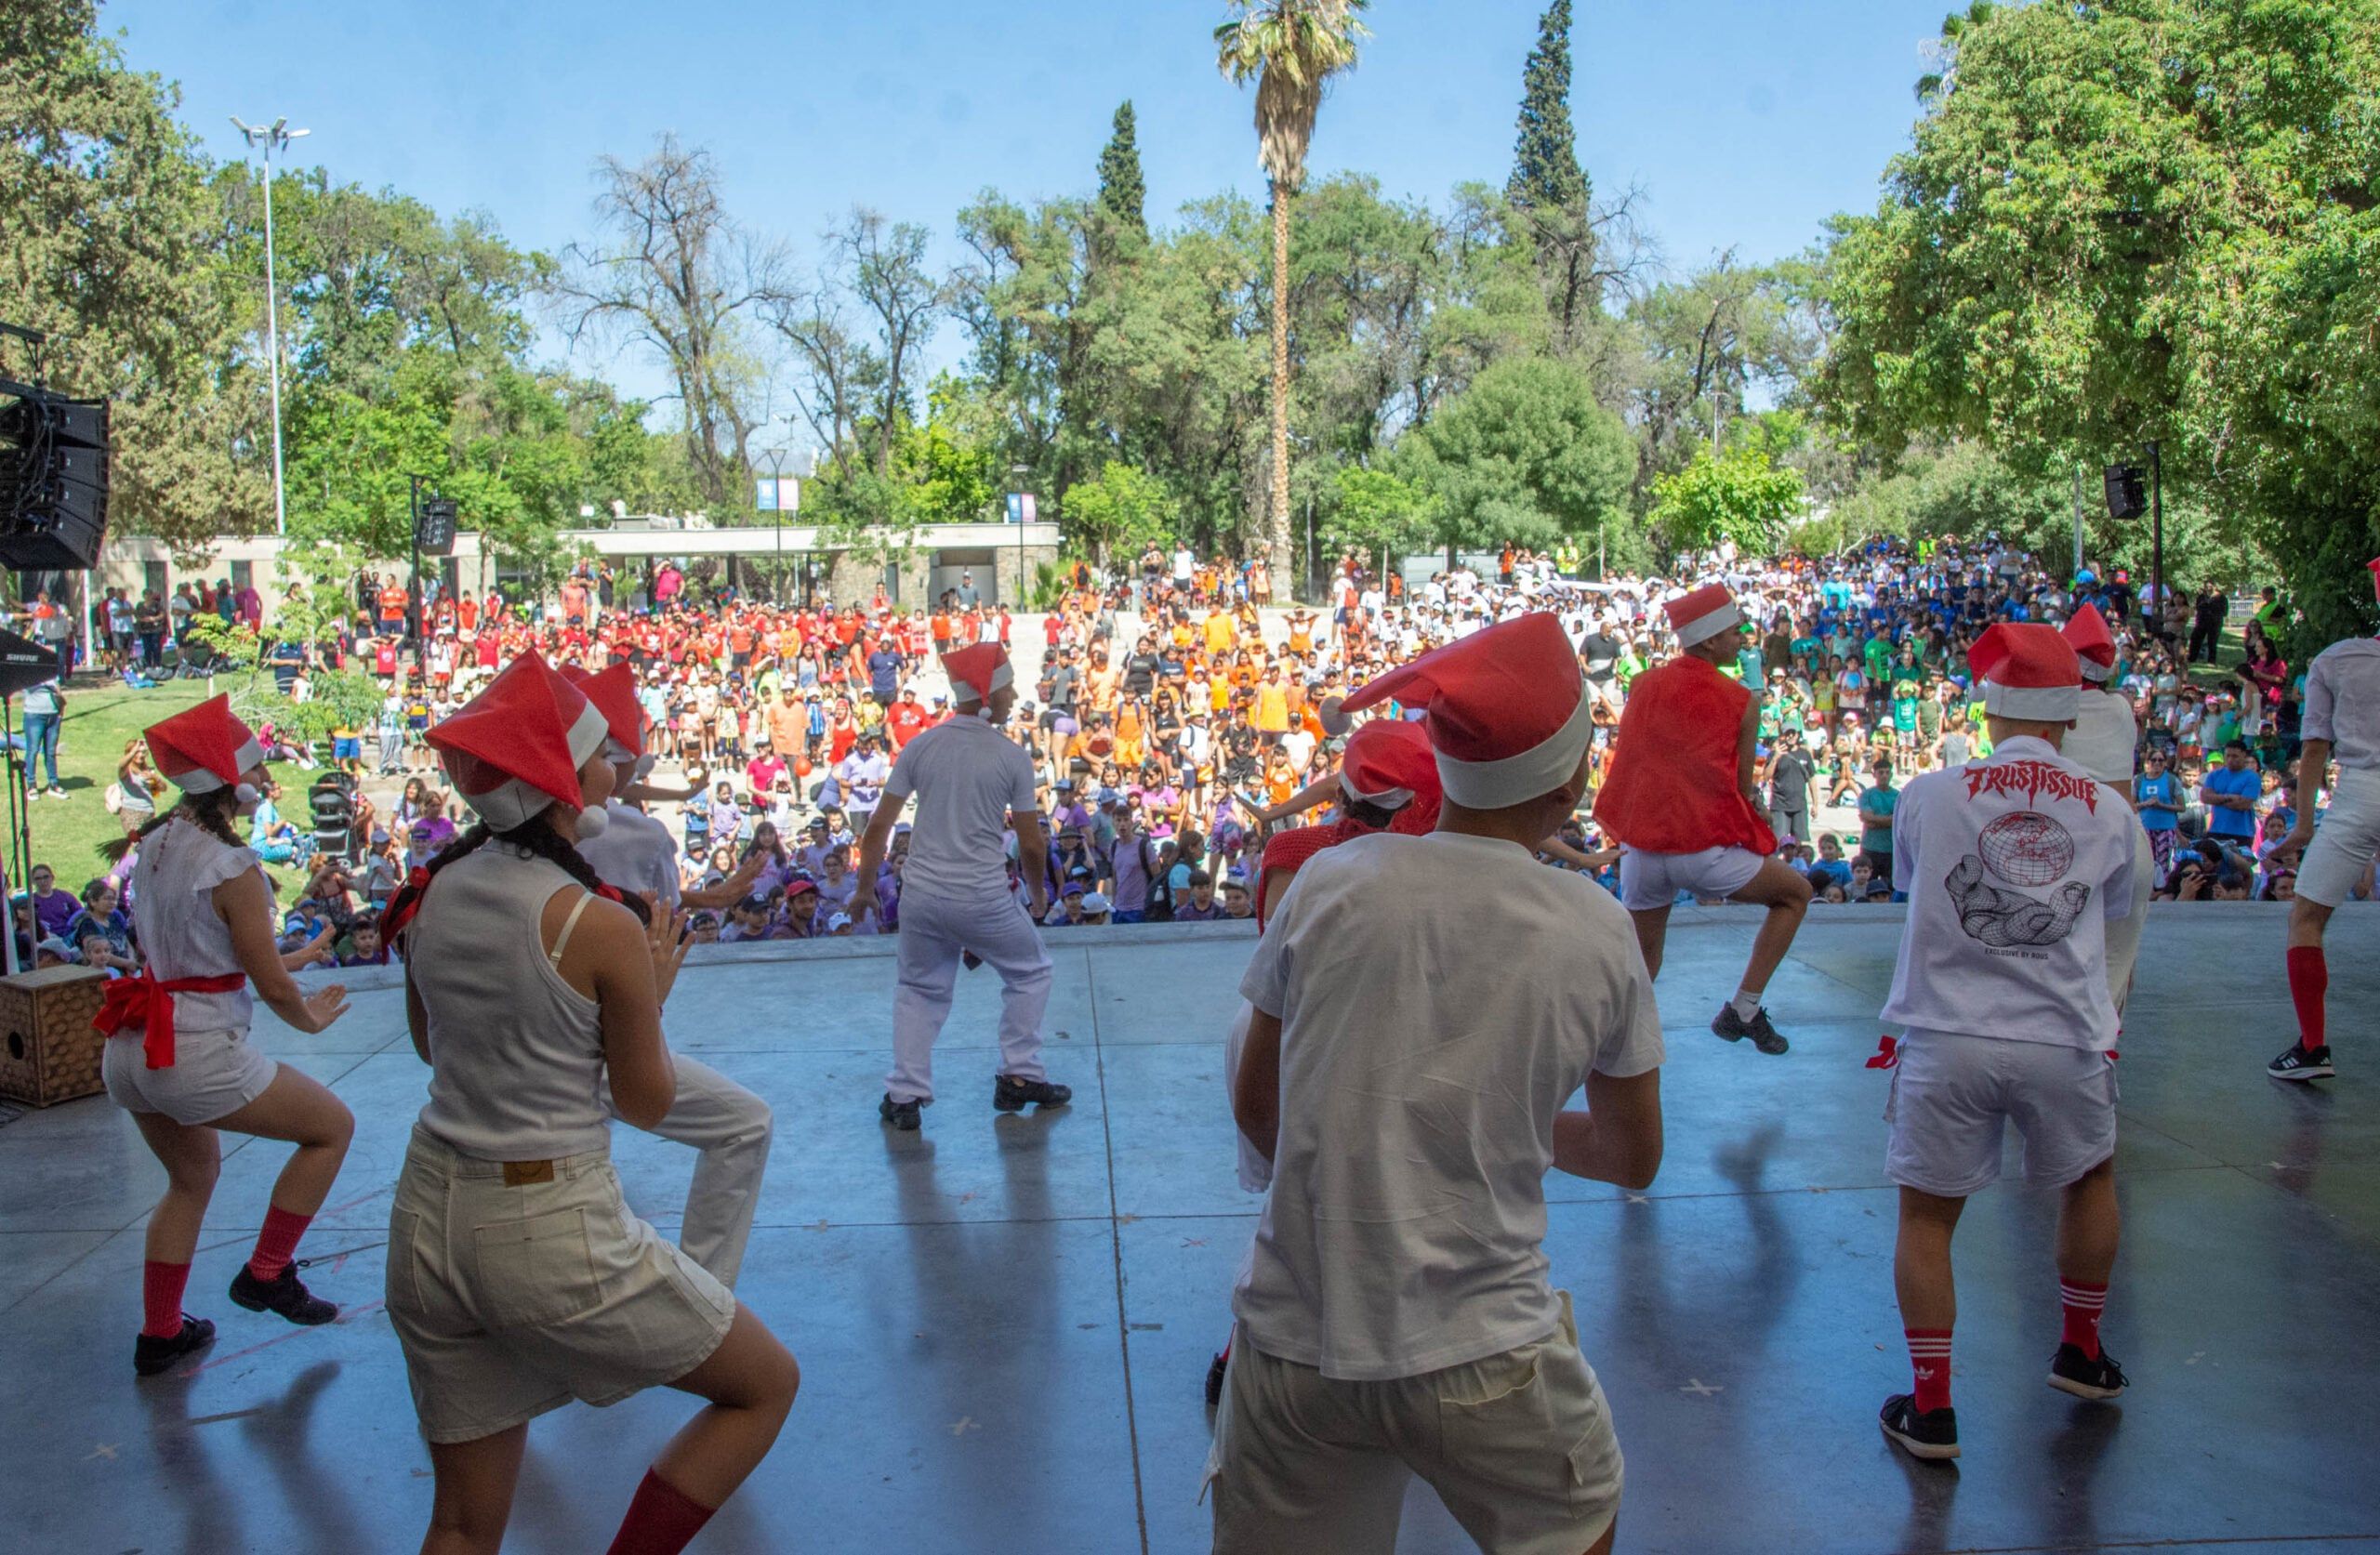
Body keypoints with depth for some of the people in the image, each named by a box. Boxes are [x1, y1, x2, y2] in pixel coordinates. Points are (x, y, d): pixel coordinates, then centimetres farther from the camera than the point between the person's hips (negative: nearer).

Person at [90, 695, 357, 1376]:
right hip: (198, 1052, -9)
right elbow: (273, 987, -13)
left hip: (131, 1049, 9)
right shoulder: (230, 867, -19)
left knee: (193, 1176, 28)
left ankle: (159, 1334, 36)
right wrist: (309, 1018, 6)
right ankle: (267, 1274, 15)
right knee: (333, 1126, 9)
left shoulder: (155, 842, 3)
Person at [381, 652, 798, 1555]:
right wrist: (653, 991, 8)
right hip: (552, 1234, -7)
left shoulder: (432, 892, 1)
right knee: (766, 1384, 15)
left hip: (428, 1220, 7)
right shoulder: (600, 924, -17)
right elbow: (648, 1104, -7)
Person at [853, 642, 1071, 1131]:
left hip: (921, 894, 3)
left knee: (920, 991, 20)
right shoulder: (1013, 756, -5)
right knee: (1031, 973, 20)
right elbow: (1031, 843, 0)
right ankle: (1018, 1077, 19)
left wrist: (865, 888, 15)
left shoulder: (920, 746, 3)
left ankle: (904, 1096, 14)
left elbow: (879, 825, 3)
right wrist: (1039, 896, 17)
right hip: (983, 897, -3)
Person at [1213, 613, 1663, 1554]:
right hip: (1483, 1357, 0)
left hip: (1292, 1343, 1)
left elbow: (1255, 1107, 4)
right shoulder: (1597, 930, -6)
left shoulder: (1329, 880, -6)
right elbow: (1635, 1159, 7)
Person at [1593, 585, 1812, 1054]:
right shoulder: (1741, 702, -3)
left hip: (1642, 846, 4)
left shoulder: (1644, 686, 6)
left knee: (1641, 956, 21)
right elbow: (1744, 785, 1)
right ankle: (1742, 1011, 14)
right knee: (1795, 894, 20)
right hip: (1707, 849, -4)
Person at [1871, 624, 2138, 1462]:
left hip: (1947, 1040, -2)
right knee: (2090, 1180, 29)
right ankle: (2081, 1353, 45)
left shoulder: (1929, 796, -6)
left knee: (1926, 1218, 11)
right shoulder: (2109, 810, -1)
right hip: (2066, 1044, 2)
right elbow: (2111, 912, 14)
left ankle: (1931, 1409, 15)